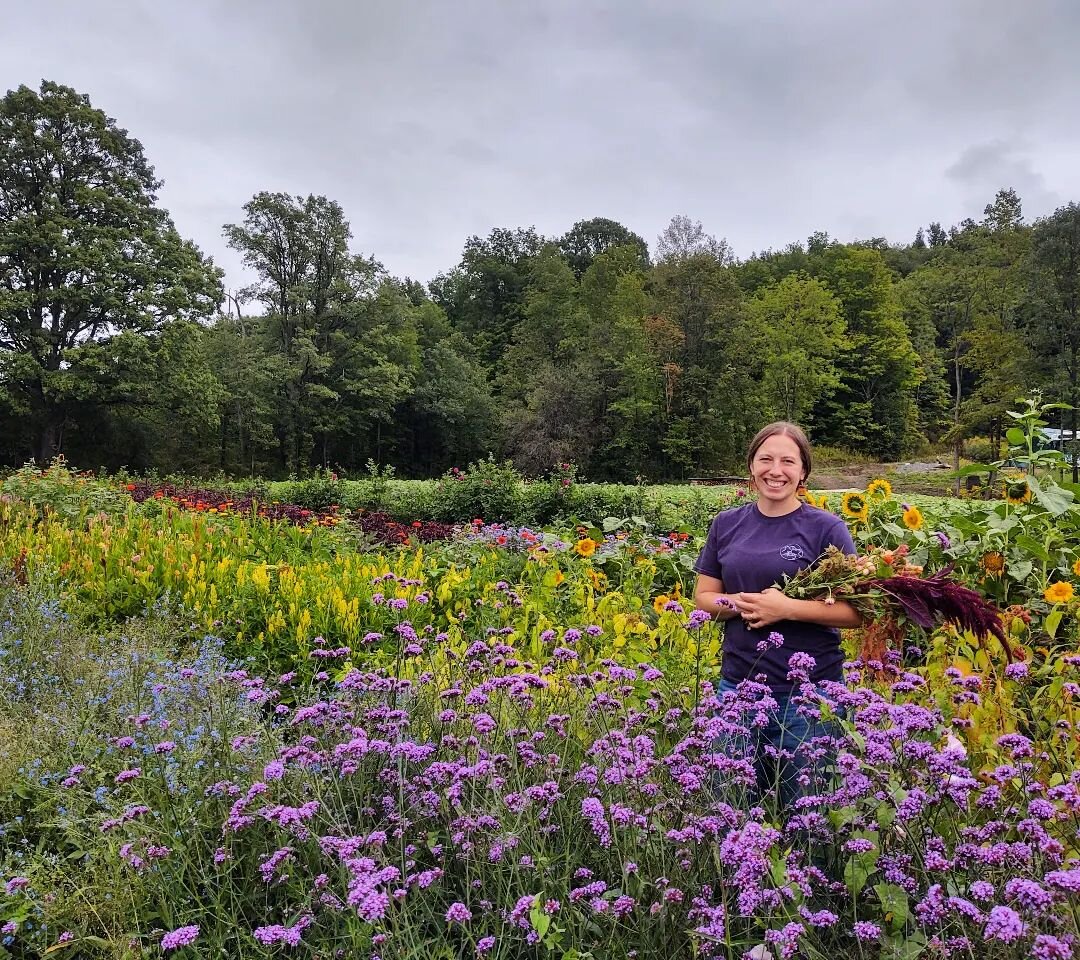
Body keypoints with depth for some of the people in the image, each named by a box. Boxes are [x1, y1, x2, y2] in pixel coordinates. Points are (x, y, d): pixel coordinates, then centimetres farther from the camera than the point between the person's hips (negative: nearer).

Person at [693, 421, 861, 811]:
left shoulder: (827, 529, -4)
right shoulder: (727, 524, 6)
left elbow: (856, 611, -7)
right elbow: (703, 595, 10)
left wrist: (788, 608, -19)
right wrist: (738, 604, -11)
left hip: (807, 691, -3)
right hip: (738, 682, 3)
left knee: (802, 805, 10)